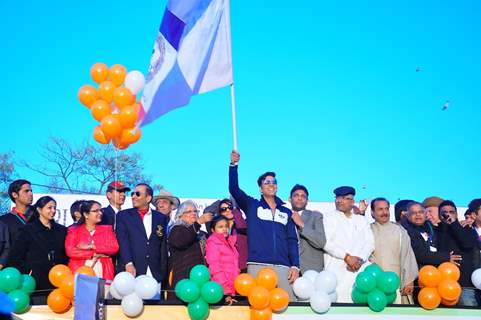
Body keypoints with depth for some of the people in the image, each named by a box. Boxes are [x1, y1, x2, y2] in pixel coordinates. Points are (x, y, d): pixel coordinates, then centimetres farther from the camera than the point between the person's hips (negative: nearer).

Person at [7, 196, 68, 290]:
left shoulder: (61, 230, 14)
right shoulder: (28, 230, 4)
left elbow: (66, 255, 18)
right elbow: (14, 257, 2)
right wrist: (28, 270, -5)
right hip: (37, 281, -3)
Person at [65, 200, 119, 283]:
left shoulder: (107, 229, 16)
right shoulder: (73, 231, 11)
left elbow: (114, 248, 1)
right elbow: (70, 251, -4)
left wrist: (92, 246, -8)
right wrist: (95, 254, -6)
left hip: (103, 274, 1)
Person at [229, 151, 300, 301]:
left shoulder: (286, 212, 19)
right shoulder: (252, 205, 14)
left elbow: (292, 240, 13)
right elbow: (234, 189, 0)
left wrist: (295, 265, 1)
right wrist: (234, 164, -11)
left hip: (282, 267, 2)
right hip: (257, 265, -2)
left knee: (289, 302, -8)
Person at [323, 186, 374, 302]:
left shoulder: (362, 220, 23)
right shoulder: (329, 217, 12)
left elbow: (370, 243, 10)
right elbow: (326, 242, -2)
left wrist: (360, 259, -9)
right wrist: (347, 257, -12)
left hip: (360, 268, 3)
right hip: (337, 270, -3)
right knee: (338, 300, -18)